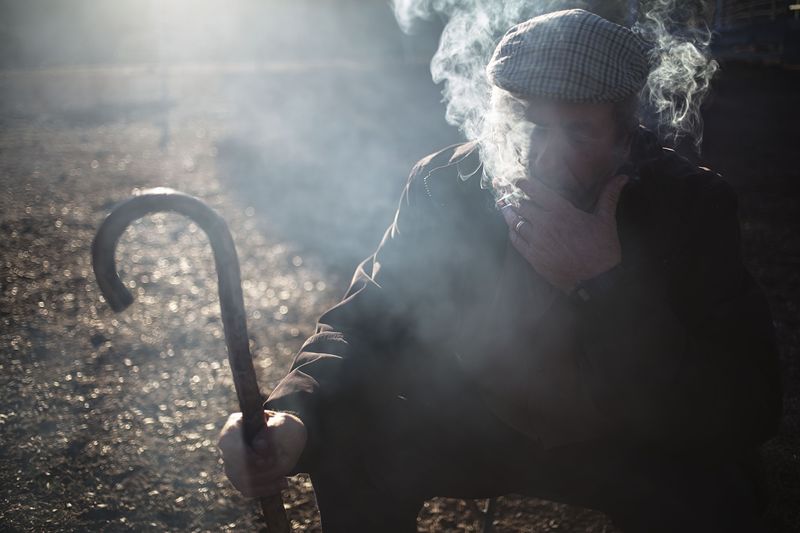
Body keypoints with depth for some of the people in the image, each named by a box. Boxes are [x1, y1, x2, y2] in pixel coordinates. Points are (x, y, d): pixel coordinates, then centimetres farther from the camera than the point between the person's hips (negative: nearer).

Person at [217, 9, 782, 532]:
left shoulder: (691, 204, -21)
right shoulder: (446, 185, -15)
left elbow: (749, 412, -26)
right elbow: (364, 320, -13)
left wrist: (607, 285, -38)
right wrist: (295, 412, -35)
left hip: (626, 444, -1)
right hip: (476, 419, 2)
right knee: (348, 434, -22)